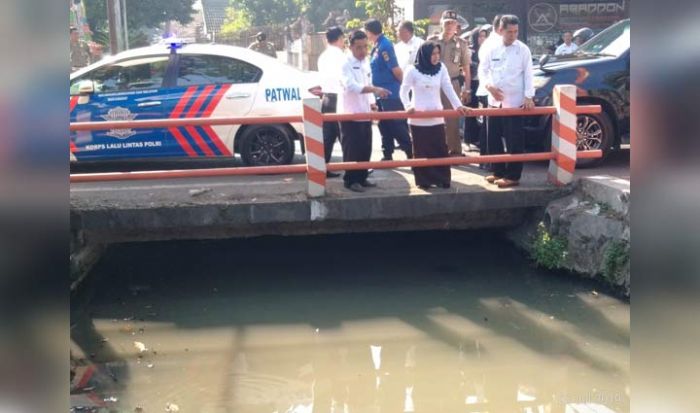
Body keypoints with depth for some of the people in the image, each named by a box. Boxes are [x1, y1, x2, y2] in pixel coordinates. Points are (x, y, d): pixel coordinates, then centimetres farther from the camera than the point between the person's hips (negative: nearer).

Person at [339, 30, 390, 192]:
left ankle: (362, 177, 23)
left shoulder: (366, 63, 11)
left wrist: (371, 103, 6)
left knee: (365, 149, 11)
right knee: (351, 150, -2)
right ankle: (350, 180, 8)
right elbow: (351, 86, -29)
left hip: (365, 114, 7)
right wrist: (375, 89, -40)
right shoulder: (346, 65, -14)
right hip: (350, 115, -7)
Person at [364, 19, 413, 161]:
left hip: (390, 94, -9)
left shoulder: (384, 46, -18)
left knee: (397, 125, -5)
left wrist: (404, 84, -6)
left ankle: (412, 153, 3)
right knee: (385, 125, 12)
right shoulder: (377, 46, 11)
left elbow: (396, 69, -19)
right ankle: (388, 156, 19)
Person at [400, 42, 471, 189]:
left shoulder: (441, 68, 2)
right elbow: (404, 91, -3)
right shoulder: (413, 70, -7)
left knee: (440, 149, 3)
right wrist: (408, 106, -21)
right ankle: (423, 181, 12)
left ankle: (442, 179, 12)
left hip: (437, 117, 3)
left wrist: (458, 105, -9)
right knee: (421, 151, 3)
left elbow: (448, 89, 2)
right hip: (418, 118, -3)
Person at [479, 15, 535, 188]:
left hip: (514, 102, -4)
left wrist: (529, 96, -13)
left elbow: (528, 74, -3)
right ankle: (499, 171, 23)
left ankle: (513, 176, 6)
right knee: (494, 139, 10)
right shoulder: (492, 49, 4)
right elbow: (482, 70, 7)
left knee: (514, 141, -2)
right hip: (494, 101, 4)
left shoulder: (523, 49, -3)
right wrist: (489, 86, -11)